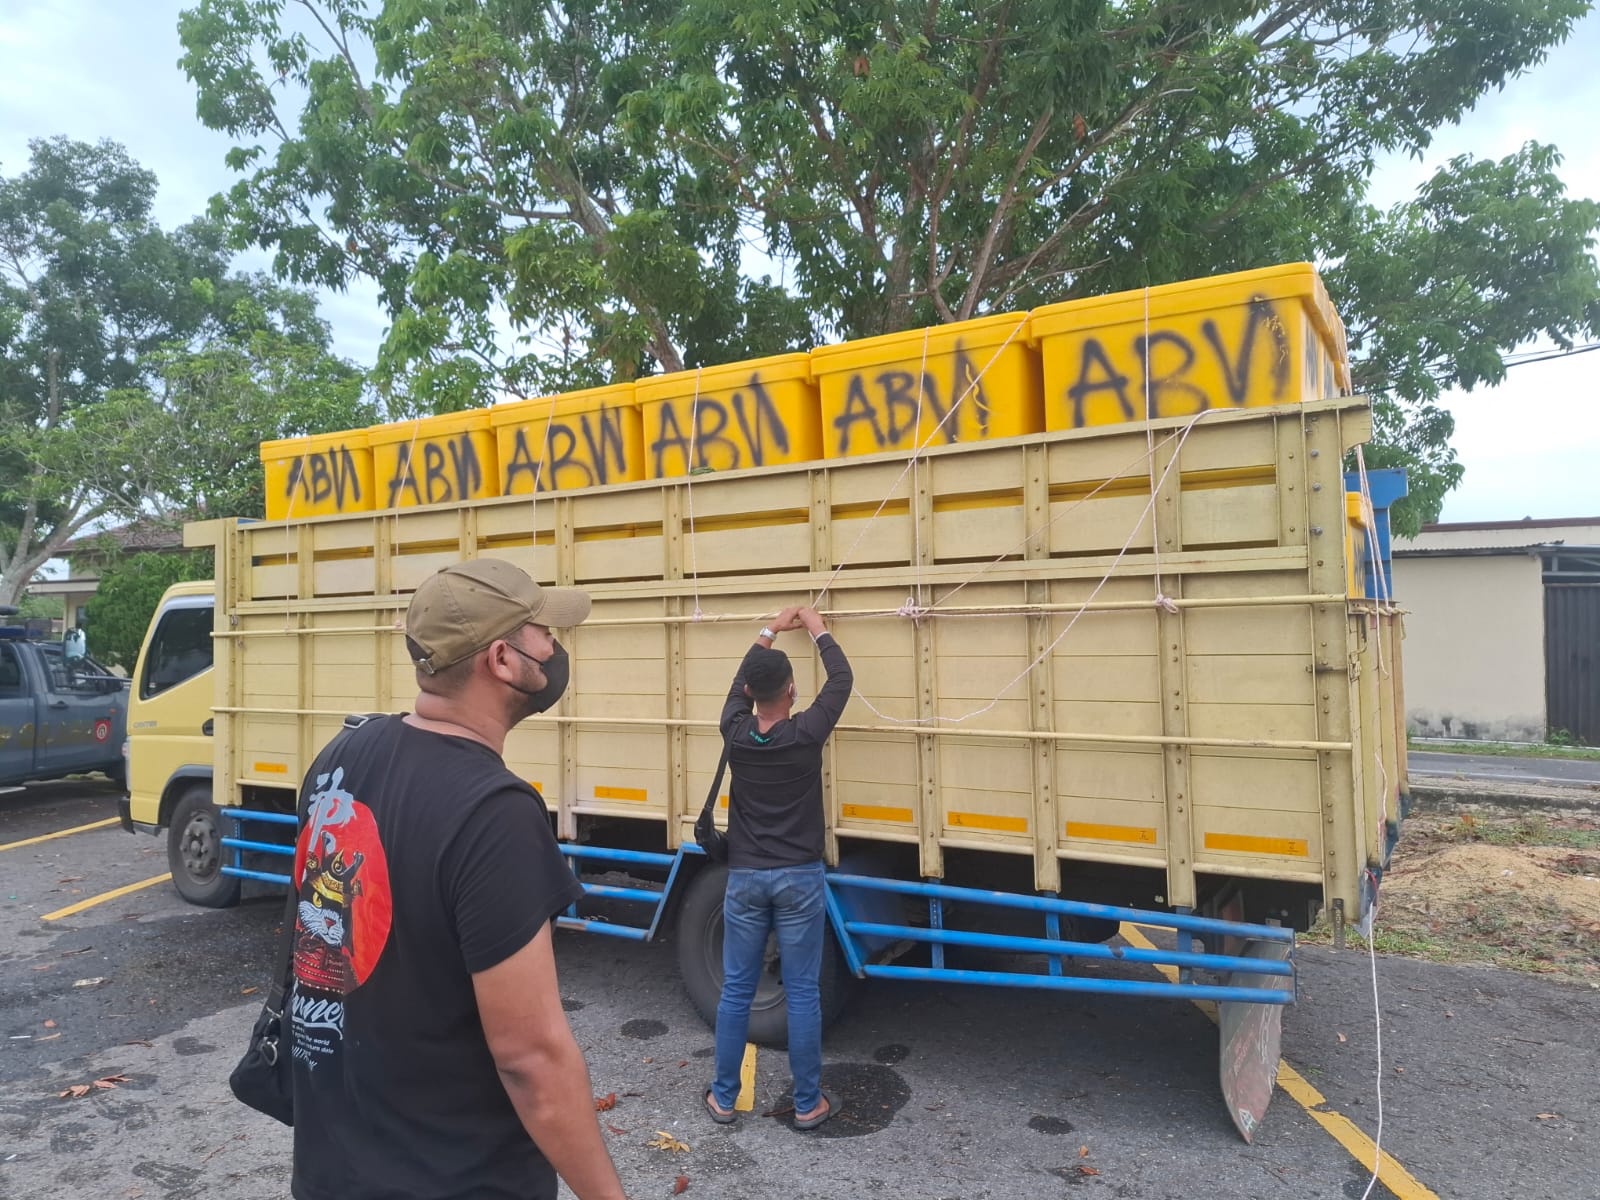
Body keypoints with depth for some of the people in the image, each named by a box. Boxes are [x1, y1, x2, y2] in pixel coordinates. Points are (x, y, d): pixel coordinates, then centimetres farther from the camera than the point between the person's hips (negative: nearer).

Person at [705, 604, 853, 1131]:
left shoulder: (736, 733, -5)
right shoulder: (807, 732, -13)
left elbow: (739, 685, 15)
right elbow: (841, 680, 1)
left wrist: (770, 631, 24)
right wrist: (816, 629, 14)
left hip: (744, 878, 3)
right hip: (798, 878, -2)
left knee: (735, 991, 11)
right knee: (802, 994, 7)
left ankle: (723, 1098, 23)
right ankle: (808, 1103, 17)